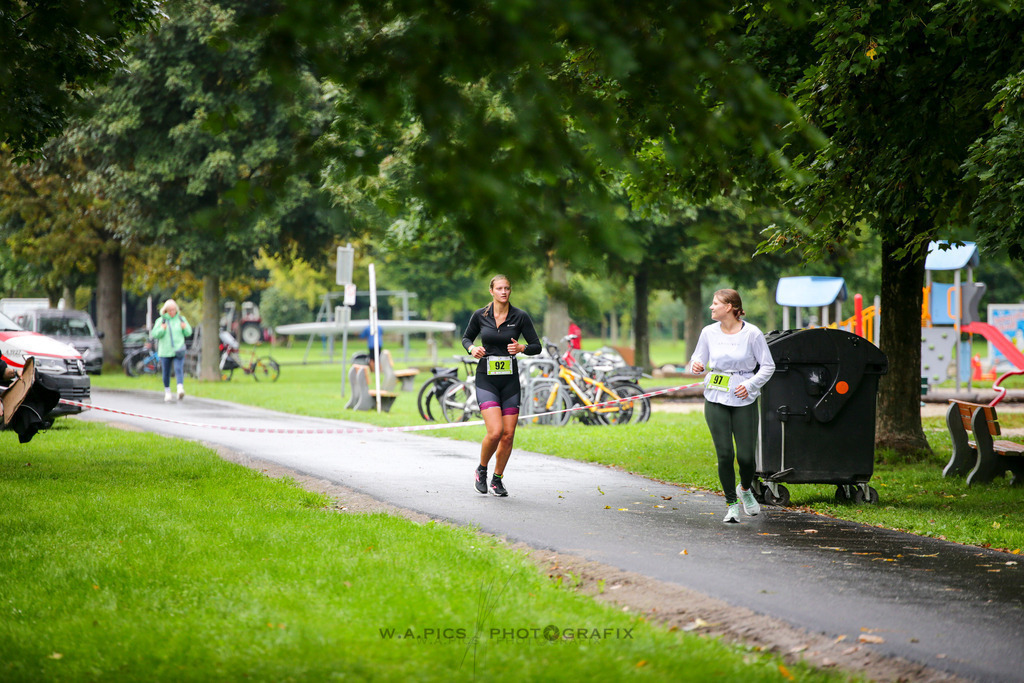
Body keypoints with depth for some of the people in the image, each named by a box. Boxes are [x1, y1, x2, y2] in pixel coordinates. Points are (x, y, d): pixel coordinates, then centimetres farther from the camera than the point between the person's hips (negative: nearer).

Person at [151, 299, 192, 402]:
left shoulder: (181, 319, 7)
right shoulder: (161, 321, 3)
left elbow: (188, 333, 10)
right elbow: (154, 334, -2)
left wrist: (185, 327, -10)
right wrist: (161, 329, -19)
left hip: (178, 350, -1)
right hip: (165, 351, 1)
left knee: (179, 369, -18)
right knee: (166, 373, 9)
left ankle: (180, 388, -30)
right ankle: (167, 392, 25)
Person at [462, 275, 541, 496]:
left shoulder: (520, 316, -2)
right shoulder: (480, 316, -1)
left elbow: (537, 346, 2)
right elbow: (466, 338, 15)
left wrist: (521, 348, -19)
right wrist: (472, 349, -7)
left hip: (510, 380, 2)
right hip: (486, 380, -2)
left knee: (508, 435, 1)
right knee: (495, 431, -17)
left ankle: (497, 479, 21)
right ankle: (481, 470, 9)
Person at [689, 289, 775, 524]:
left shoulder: (752, 334, -5)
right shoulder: (709, 332, 4)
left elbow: (768, 366, 1)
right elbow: (699, 359, 14)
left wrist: (750, 384, -12)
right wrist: (696, 366, -9)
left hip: (744, 401, -2)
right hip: (716, 400, 2)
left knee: (746, 456, -4)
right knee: (724, 454, -5)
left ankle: (745, 489, 28)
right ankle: (732, 503, 9)